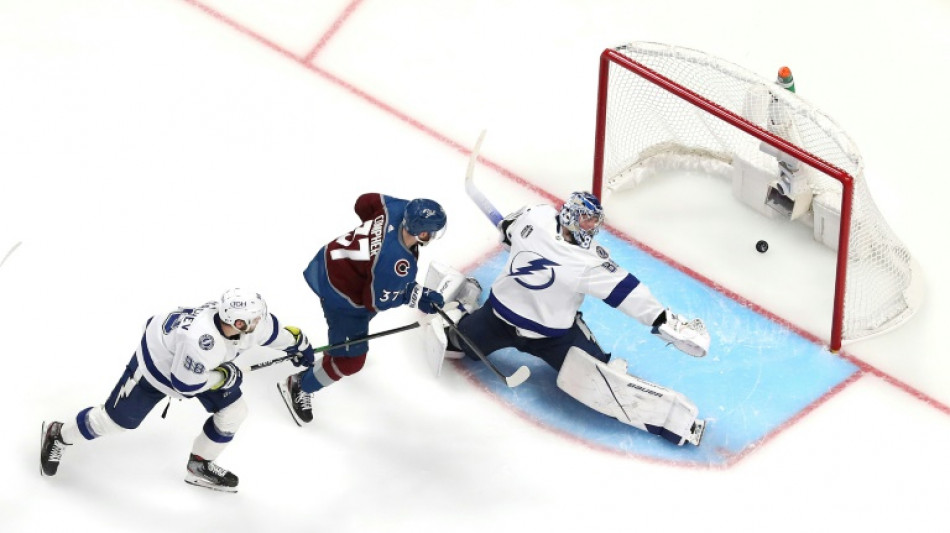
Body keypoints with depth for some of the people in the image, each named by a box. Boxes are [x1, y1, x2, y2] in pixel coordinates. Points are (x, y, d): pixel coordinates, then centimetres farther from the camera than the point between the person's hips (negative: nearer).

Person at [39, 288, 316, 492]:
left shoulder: (246, 319, -26)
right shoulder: (200, 341, -47)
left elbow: (271, 329, 0)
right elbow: (183, 385, -33)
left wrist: (299, 344, 15)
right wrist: (222, 376, -23)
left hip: (198, 366, 7)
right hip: (157, 363, -7)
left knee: (233, 411, 3)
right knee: (116, 418, 5)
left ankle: (199, 467, 24)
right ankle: (59, 434, 31)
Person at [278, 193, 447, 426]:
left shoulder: (398, 208, -19)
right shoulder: (397, 265, -37)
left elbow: (364, 202, 1)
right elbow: (376, 301, -22)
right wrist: (417, 295, -17)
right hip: (342, 296, -9)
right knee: (351, 361, 3)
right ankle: (299, 388, 24)